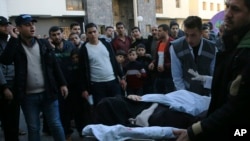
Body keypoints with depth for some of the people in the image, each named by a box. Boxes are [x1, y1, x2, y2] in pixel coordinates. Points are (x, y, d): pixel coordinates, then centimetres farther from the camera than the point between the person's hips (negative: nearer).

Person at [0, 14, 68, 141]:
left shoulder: (44, 44, 4)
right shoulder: (15, 46, -2)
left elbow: (54, 65, 7)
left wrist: (62, 84, 3)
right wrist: (13, 38, -20)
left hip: (48, 92, 1)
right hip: (28, 96, -1)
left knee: (55, 124, 8)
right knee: (33, 128, 11)